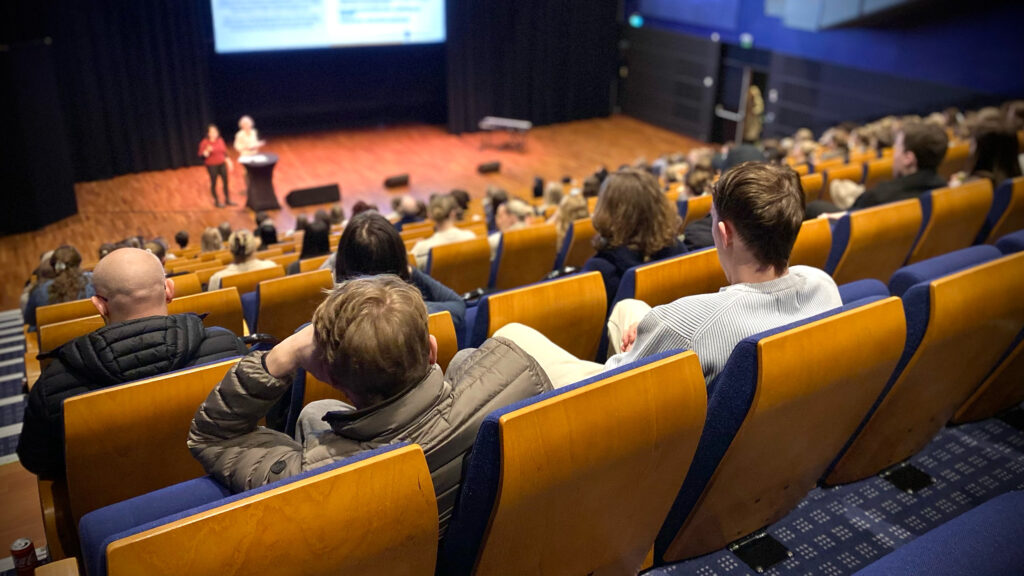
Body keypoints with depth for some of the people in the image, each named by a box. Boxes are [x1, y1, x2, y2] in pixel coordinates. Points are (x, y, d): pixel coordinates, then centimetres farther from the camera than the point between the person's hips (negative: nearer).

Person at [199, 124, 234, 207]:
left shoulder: (220, 140, 3)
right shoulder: (205, 142, -11)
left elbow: (225, 152, 13)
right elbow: (202, 155, -12)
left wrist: (228, 160, 9)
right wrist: (207, 150, -29)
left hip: (222, 164, 5)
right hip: (212, 165, -5)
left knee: (225, 181, 8)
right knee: (214, 183, 5)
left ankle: (227, 199, 22)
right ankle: (216, 201, 17)